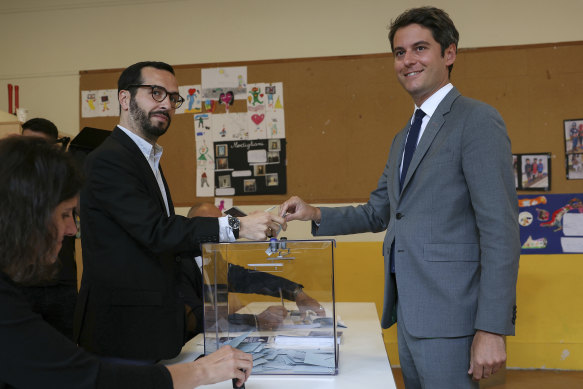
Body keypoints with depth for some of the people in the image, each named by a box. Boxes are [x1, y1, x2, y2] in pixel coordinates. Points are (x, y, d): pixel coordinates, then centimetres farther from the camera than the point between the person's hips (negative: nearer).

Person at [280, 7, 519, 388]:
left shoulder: (477, 120, -9)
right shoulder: (403, 139, 17)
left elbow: (501, 231, -16)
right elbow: (378, 213, 22)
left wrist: (492, 329, -20)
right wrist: (316, 214, 5)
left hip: (448, 314, -8)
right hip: (408, 311, 8)